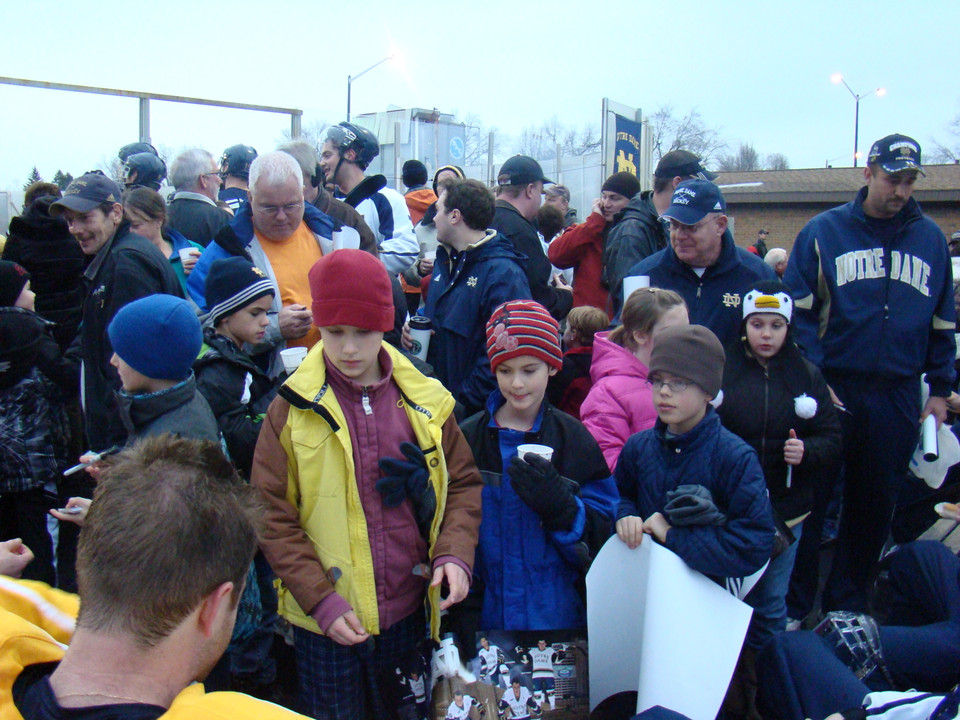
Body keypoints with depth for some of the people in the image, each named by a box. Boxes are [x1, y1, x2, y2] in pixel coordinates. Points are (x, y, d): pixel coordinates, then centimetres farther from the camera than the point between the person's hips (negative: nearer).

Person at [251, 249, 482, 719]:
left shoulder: (425, 401, -2)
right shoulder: (293, 409, -8)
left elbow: (463, 484, 8)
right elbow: (271, 516, -6)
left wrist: (456, 553, -8)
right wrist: (321, 599, -13)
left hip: (408, 614, 2)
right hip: (324, 623, -2)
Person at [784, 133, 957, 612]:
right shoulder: (823, 232, -1)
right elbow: (798, 312, -4)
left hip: (898, 397, 3)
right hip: (832, 391, -3)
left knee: (876, 502, 11)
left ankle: (847, 605, 26)